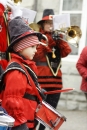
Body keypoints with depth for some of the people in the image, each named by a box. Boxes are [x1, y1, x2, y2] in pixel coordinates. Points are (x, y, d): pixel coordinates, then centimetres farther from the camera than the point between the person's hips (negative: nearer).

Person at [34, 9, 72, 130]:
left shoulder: (57, 37, 17)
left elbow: (66, 52, 2)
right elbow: (36, 54, -15)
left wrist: (60, 38, -9)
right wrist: (49, 39, -13)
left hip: (55, 79, 6)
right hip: (40, 79, -6)